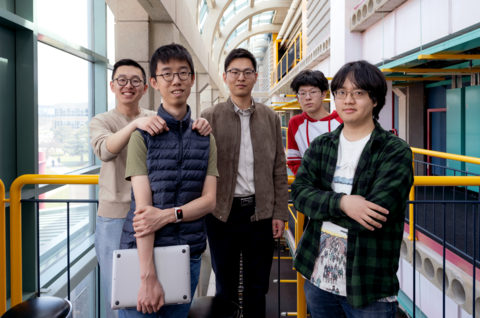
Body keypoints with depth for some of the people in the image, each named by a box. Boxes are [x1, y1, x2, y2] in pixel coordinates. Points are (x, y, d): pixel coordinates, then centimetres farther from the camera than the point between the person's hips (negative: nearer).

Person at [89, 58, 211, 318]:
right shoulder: (101, 121, 1)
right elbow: (105, 150, -21)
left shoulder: (157, 120, 6)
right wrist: (136, 124, -39)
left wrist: (199, 126, -32)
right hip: (114, 217, -1)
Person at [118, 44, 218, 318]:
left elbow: (209, 200, 0)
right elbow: (143, 206, -12)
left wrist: (168, 214, -19)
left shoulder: (206, 138, 7)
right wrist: (148, 276, -18)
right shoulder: (143, 135, -4)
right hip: (144, 252, -3)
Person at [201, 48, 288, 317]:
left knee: (257, 288, 13)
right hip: (223, 212, -1)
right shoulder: (211, 117, -1)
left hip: (261, 212, 2)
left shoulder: (270, 118, 6)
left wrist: (280, 213, 1)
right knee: (225, 287, 13)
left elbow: (279, 169, 6)